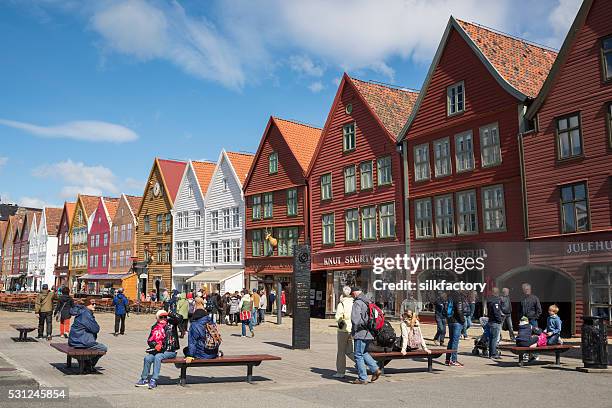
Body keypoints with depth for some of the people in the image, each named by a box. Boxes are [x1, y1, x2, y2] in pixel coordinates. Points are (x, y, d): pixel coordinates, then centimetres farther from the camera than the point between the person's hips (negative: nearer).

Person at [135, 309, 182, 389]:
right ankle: (144, 379, -5)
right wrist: (155, 345, -9)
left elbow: (180, 318, -11)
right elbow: (149, 340, 9)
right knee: (147, 358, -18)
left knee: (158, 357, -29)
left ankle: (154, 380, -28)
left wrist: (171, 314, -19)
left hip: (170, 351, -4)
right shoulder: (155, 327, 12)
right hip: (158, 350, 4)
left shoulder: (171, 323, 4)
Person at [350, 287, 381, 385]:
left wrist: (353, 331, -9)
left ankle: (362, 378, 3)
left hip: (361, 333, -9)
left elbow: (355, 319, -21)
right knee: (364, 353, 22)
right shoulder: (368, 302, 14)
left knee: (358, 355, 0)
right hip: (369, 333, 9)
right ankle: (375, 369, 13)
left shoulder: (357, 303, -14)